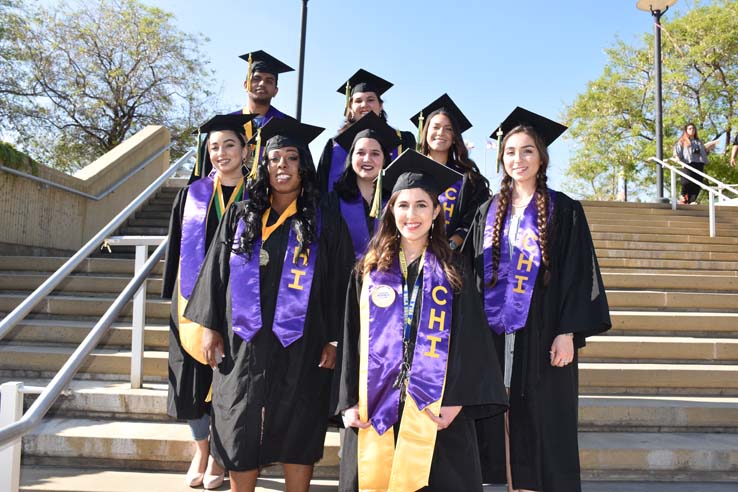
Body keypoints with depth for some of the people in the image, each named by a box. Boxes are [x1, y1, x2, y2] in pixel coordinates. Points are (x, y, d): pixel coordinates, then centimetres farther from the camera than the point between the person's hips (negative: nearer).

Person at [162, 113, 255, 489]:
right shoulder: (193, 193, 5)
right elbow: (177, 245, 8)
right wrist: (175, 294, 5)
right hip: (194, 298, 2)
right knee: (193, 376, 7)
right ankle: (200, 451, 28)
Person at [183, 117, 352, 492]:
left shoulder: (324, 222, 1)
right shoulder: (240, 216, 7)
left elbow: (338, 285, 0)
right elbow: (216, 273, 7)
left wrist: (333, 339, -6)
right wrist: (210, 327, 1)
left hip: (300, 347, -1)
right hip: (244, 346, 2)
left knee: (298, 432, 7)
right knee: (242, 433, 8)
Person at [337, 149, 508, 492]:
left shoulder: (454, 272, 5)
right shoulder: (369, 270, 8)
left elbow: (469, 342, 0)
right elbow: (351, 338, 6)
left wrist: (456, 400, -11)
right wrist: (349, 402, -2)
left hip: (434, 409, -1)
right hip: (375, 407, 1)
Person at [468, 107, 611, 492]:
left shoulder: (563, 211, 1)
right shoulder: (488, 212, 11)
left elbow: (578, 275, -4)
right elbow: (472, 273, 11)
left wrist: (568, 332, -13)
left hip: (541, 333, -3)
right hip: (495, 332, 4)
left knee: (542, 423, 0)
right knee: (503, 419, 7)